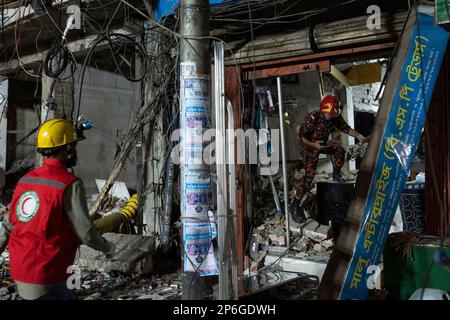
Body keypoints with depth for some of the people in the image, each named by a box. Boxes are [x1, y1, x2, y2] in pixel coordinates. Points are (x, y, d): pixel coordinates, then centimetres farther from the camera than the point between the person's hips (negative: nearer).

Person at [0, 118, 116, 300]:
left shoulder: (25, 180, 5)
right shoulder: (70, 184, -17)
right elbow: (85, 232, -14)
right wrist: (108, 249, 2)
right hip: (46, 278, -8)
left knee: (69, 297, 23)